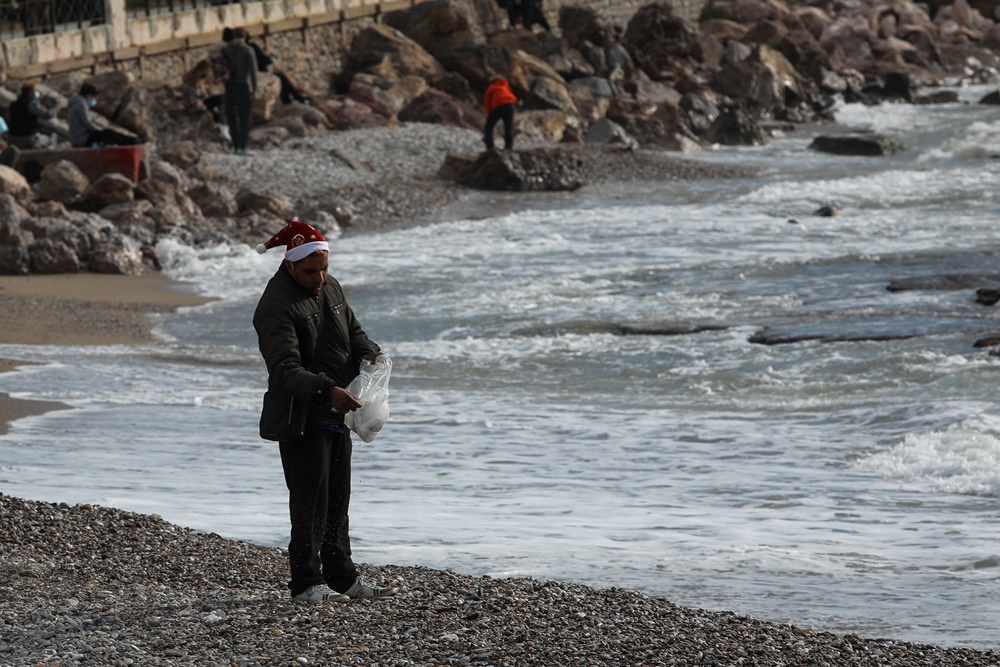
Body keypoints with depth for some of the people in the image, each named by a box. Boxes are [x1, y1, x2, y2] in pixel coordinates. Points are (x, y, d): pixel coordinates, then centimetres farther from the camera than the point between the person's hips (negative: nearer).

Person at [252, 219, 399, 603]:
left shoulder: (330, 288, 8)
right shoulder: (277, 307, -19)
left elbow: (353, 331, 21)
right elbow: (285, 371, -28)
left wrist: (368, 353, -3)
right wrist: (326, 391, -43)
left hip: (336, 414, 9)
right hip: (301, 417, -9)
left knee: (337, 499, 14)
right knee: (310, 500, -8)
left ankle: (342, 578, 22)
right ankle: (306, 583, -3)